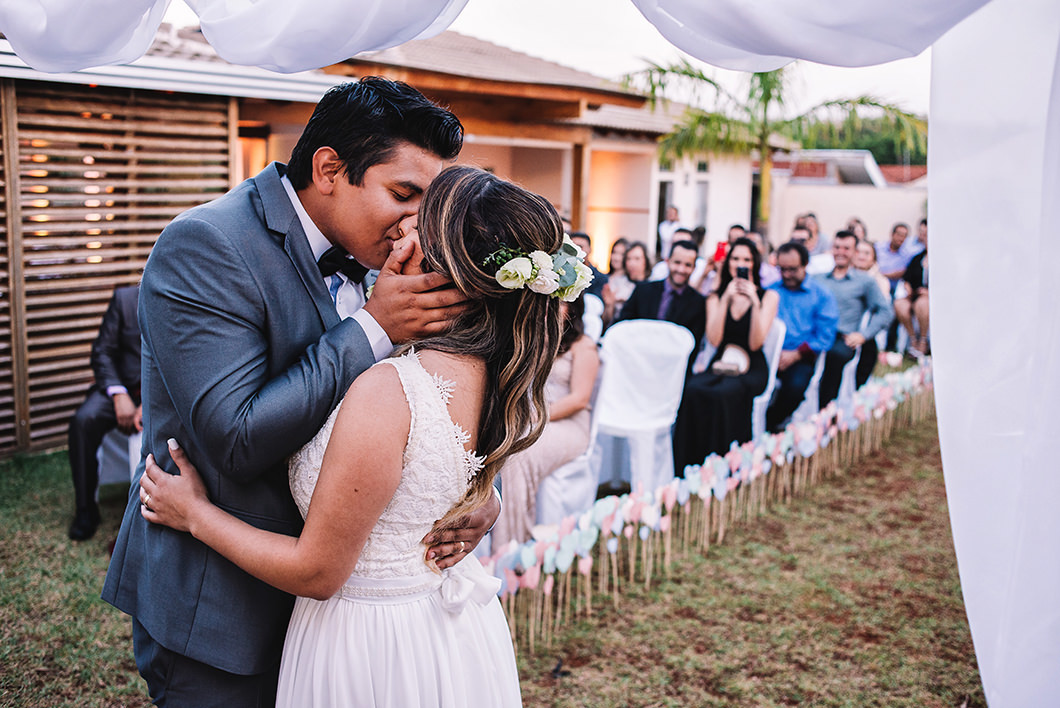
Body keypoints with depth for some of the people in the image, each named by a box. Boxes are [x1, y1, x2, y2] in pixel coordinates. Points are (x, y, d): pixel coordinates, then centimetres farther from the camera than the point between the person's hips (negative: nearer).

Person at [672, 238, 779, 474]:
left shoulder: (768, 296, 4)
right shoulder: (716, 297, 13)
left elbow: (755, 343, -8)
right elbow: (714, 339, -4)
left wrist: (754, 303, -17)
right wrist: (726, 299, -10)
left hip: (751, 369, -2)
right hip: (719, 365, 3)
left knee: (724, 393, -35)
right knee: (692, 389, -32)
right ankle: (691, 466, -26)